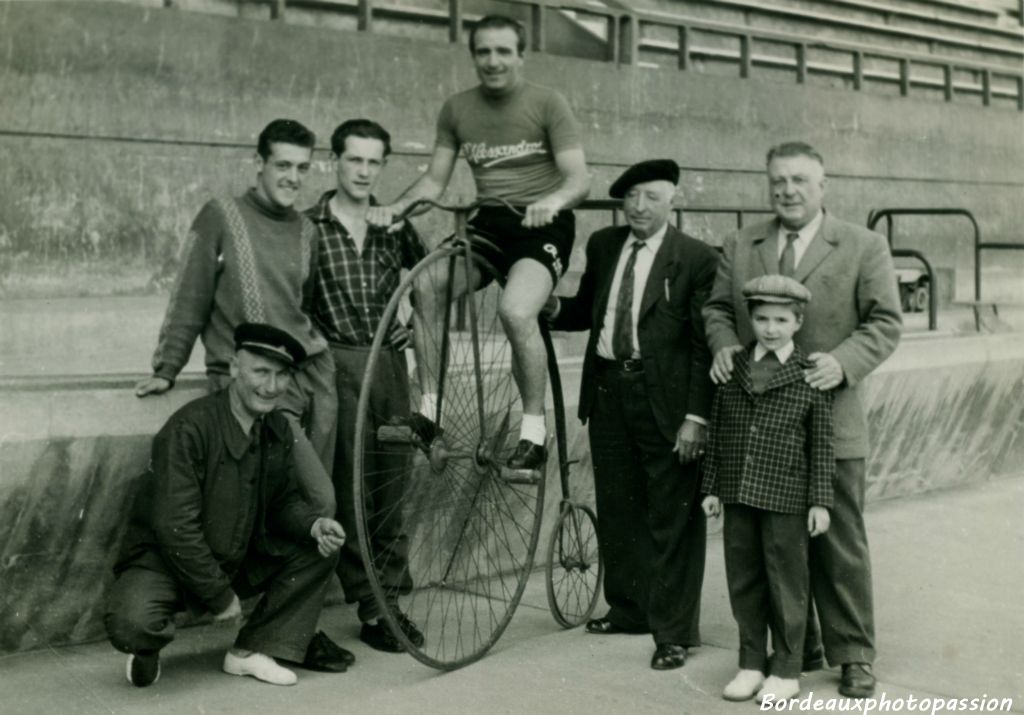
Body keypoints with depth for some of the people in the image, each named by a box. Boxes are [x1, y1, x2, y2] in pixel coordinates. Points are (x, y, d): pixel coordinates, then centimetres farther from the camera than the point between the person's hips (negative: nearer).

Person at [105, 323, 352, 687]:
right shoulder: (189, 427, -24)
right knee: (132, 622, -36)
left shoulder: (278, 429, 0)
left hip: (238, 559, 7)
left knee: (321, 548, -6)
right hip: (163, 559, -7)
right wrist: (220, 596, -21)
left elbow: (283, 499, 12)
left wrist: (314, 524, -13)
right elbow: (175, 527, -27)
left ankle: (253, 649, -1)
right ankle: (146, 649, 4)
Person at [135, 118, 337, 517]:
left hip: (312, 371, 5)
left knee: (317, 494, 2)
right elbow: (189, 301, 1)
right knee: (320, 500, -15)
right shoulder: (221, 216, 0)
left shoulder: (306, 232, 14)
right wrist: (166, 370, 0)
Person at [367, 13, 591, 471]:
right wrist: (397, 205, -12)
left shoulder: (548, 104, -4)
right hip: (488, 222, 4)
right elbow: (434, 180, 8)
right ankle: (429, 409, -13)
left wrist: (553, 200, -33)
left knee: (515, 310, -31)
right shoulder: (456, 110, 7)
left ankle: (534, 430, -15)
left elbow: (579, 179, -11)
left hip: (542, 225, -4)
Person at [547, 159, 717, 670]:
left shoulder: (695, 259, -8)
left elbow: (704, 344, -10)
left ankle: (673, 632, 11)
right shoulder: (603, 246, 10)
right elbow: (587, 311, 20)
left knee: (672, 517, 1)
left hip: (664, 397, -6)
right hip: (607, 389, 6)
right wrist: (555, 308, -3)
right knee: (617, 508, 15)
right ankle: (628, 609, 32)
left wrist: (696, 416, -14)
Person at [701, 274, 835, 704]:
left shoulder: (811, 376, -4)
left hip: (786, 499, -4)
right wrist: (711, 487, 8)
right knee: (743, 582, 11)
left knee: (786, 584, 6)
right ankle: (751, 664, 24)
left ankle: (786, 671, 18)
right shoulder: (732, 369, 6)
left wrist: (820, 501, -5)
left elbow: (822, 444, -2)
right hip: (738, 495, 4)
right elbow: (717, 432, 10)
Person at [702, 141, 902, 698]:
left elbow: (884, 323, -2)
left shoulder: (863, 248, 2)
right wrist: (723, 344, -6)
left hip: (831, 423, -3)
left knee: (840, 545, 3)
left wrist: (843, 362, -18)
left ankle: (853, 656, 14)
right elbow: (716, 308, 15)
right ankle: (796, 648, 22)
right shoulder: (739, 247, 11)